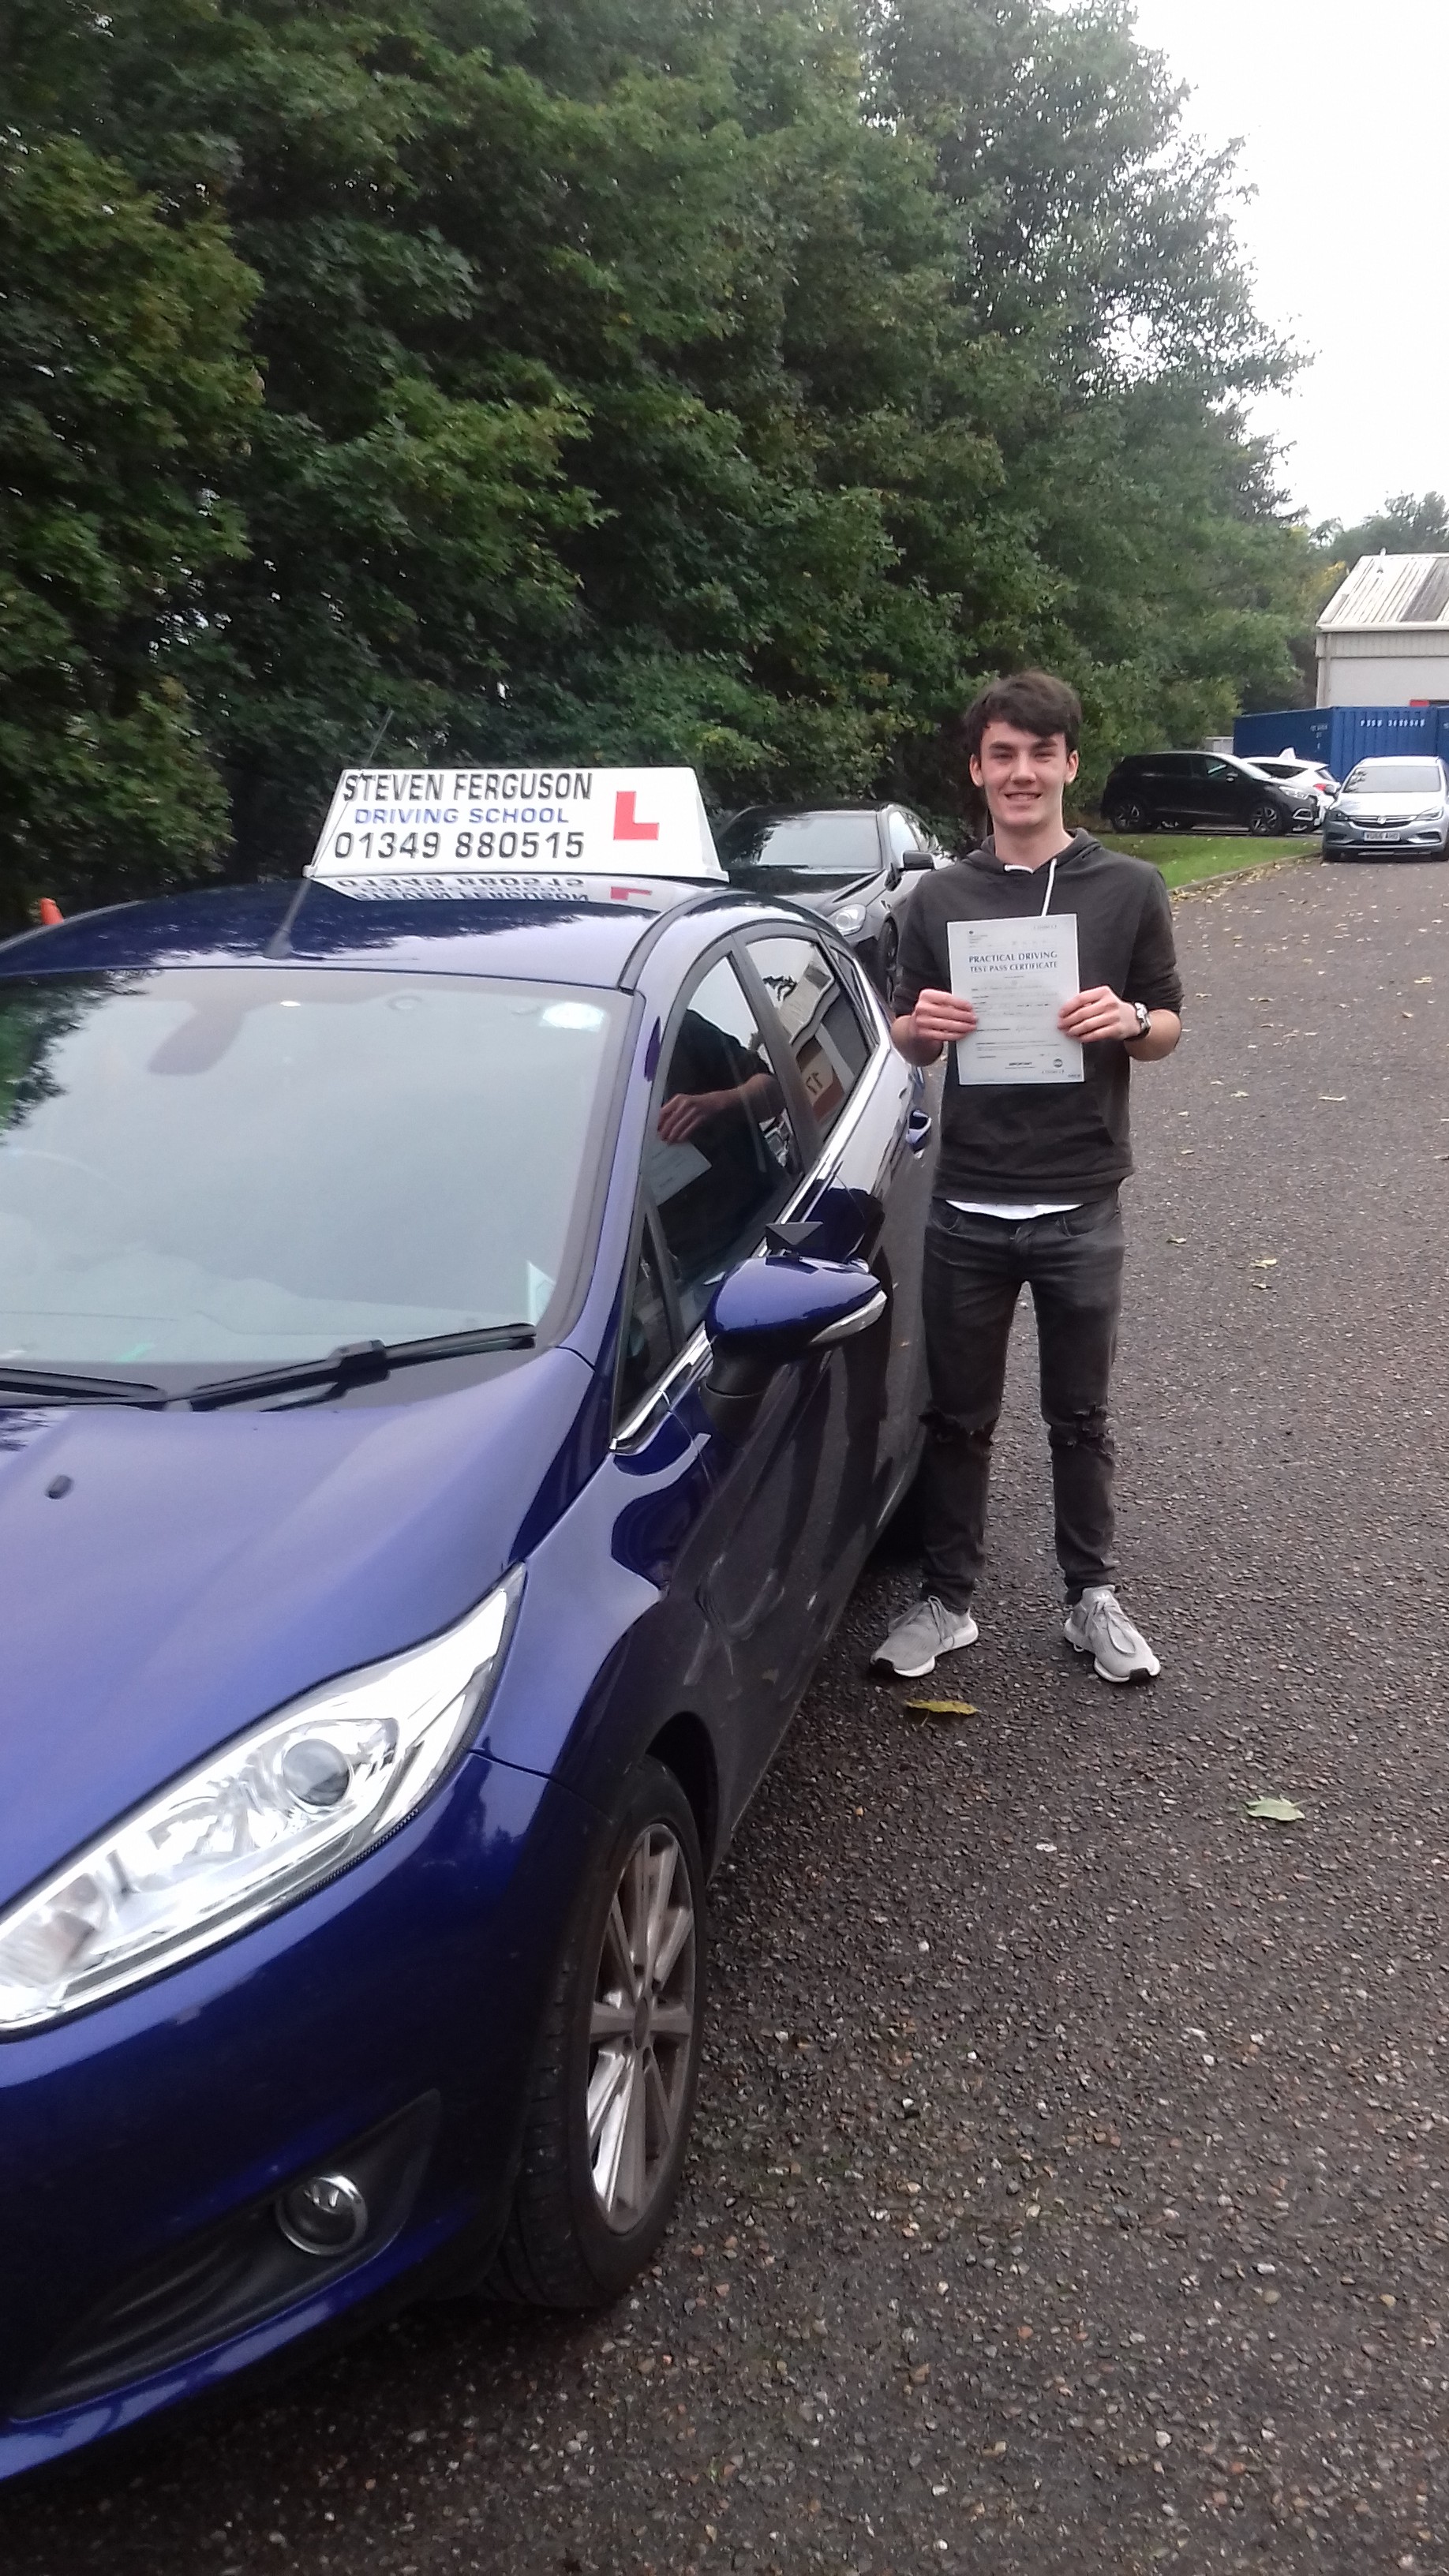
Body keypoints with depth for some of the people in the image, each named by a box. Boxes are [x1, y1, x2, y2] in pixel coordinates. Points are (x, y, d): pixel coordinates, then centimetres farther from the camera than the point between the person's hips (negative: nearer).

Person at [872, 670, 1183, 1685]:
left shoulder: (1129, 888, 1)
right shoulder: (939, 898, 6)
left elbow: (1170, 1027, 5)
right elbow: (909, 1043, 11)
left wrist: (1127, 1021, -18)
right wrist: (920, 1025, -13)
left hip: (1080, 1208, -1)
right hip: (967, 1209, 2)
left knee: (1080, 1416, 11)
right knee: (959, 1418, 11)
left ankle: (1094, 1597, 27)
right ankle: (947, 1600, 24)